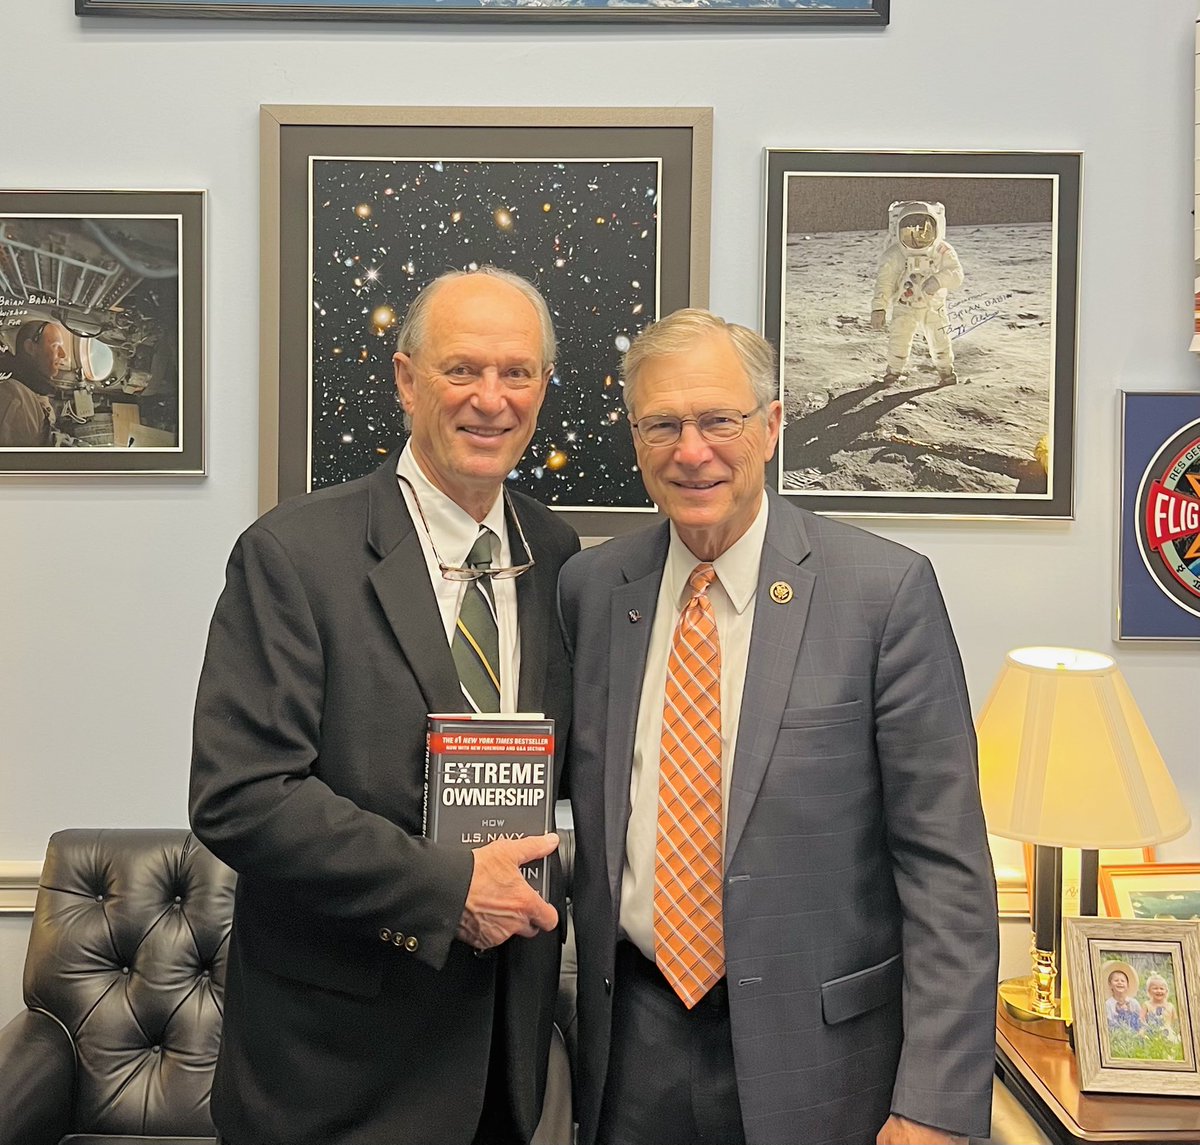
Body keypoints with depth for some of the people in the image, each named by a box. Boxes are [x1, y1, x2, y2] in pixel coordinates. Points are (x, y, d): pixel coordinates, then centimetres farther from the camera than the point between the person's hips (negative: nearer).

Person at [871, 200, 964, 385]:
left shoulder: (943, 252, -15)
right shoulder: (894, 255, -18)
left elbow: (956, 274, -23)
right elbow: (885, 282, -18)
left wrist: (939, 280, -44)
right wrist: (879, 308, -30)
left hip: (933, 306, 1)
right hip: (904, 307, -1)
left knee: (940, 340, 0)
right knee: (899, 340, -6)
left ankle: (945, 369, 26)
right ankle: (894, 370, 23)